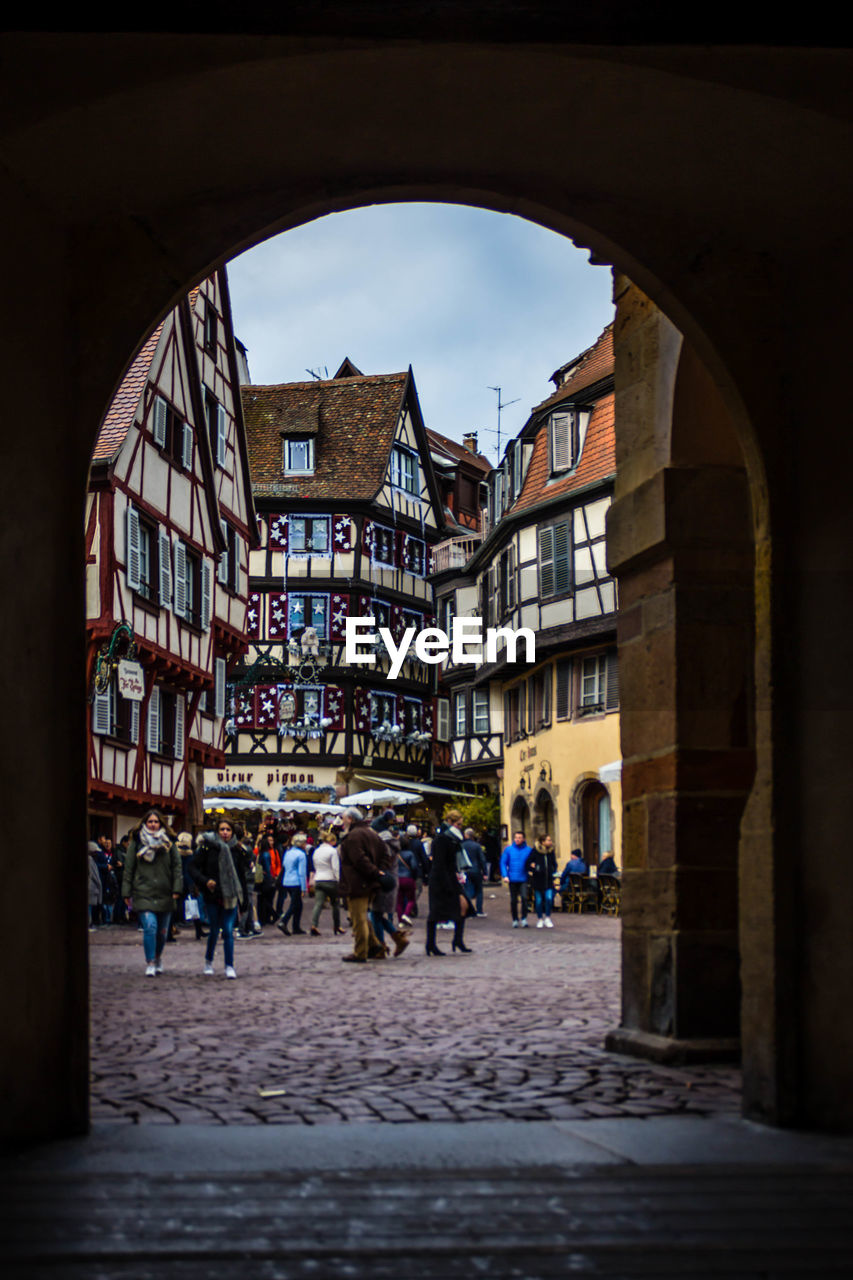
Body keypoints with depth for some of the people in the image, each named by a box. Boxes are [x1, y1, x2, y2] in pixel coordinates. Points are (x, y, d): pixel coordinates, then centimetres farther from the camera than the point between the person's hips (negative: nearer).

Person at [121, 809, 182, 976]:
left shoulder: (169, 843, 9)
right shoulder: (136, 843, 5)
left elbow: (177, 867, 7)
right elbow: (128, 868, 6)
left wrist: (176, 889, -3)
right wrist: (127, 892, 1)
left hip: (165, 894, 2)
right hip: (143, 893, -2)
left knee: (162, 931, 10)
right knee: (150, 926, -17)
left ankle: (158, 957, 34)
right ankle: (150, 963, -8)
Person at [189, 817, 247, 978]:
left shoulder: (236, 849, 4)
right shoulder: (207, 847, -4)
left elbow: (241, 873, 9)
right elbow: (193, 867, -4)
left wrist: (243, 896, 5)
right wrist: (205, 881, -19)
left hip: (231, 897, 1)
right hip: (213, 896, -1)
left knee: (228, 931, -5)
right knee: (214, 930, 7)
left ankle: (229, 966, 1)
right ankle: (208, 961, 31)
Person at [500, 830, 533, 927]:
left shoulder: (528, 850, 1)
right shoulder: (508, 849, 3)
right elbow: (503, 863, 3)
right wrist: (505, 875, -7)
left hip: (523, 879, -1)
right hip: (512, 879, 1)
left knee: (524, 897, -17)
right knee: (513, 900, 7)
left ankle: (524, 918, -10)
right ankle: (515, 920, 18)